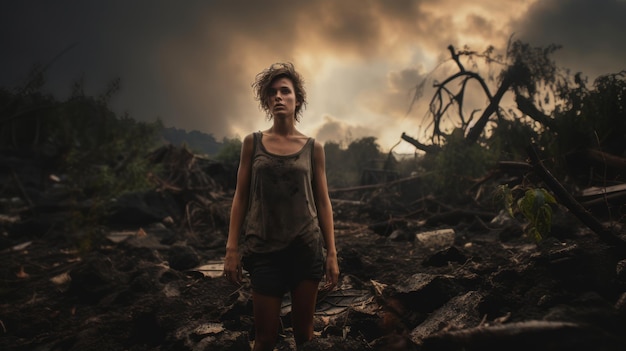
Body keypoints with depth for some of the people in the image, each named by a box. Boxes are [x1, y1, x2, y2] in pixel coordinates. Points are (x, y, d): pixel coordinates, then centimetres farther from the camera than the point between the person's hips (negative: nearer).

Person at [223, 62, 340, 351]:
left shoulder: (313, 148, 4)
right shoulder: (253, 143, 3)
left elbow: (323, 202, 4)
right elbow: (240, 197, 3)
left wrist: (332, 253, 1)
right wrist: (232, 248, -2)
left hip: (307, 248, 1)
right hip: (265, 249, 0)